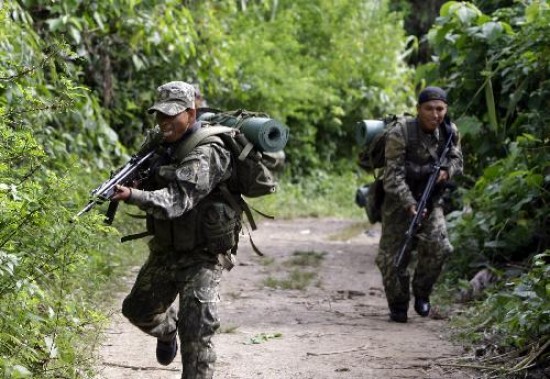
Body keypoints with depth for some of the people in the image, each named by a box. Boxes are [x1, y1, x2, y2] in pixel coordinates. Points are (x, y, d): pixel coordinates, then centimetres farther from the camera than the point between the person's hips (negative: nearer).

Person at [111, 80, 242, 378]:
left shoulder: (206, 155, -22)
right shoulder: (167, 147, 5)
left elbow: (177, 200, -35)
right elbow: (158, 188, 13)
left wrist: (133, 195, -49)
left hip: (203, 255, -9)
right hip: (166, 250, 9)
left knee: (196, 330, -17)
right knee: (137, 309, 22)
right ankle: (168, 330, 53)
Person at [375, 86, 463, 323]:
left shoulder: (450, 132, -6)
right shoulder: (399, 134, -22)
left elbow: (456, 159, 7)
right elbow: (393, 175, -25)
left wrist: (447, 171, -18)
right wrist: (410, 204, -36)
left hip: (431, 201, 3)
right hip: (398, 201, -3)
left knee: (437, 247, -17)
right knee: (393, 257, -4)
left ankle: (421, 292, 8)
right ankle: (398, 306, 17)